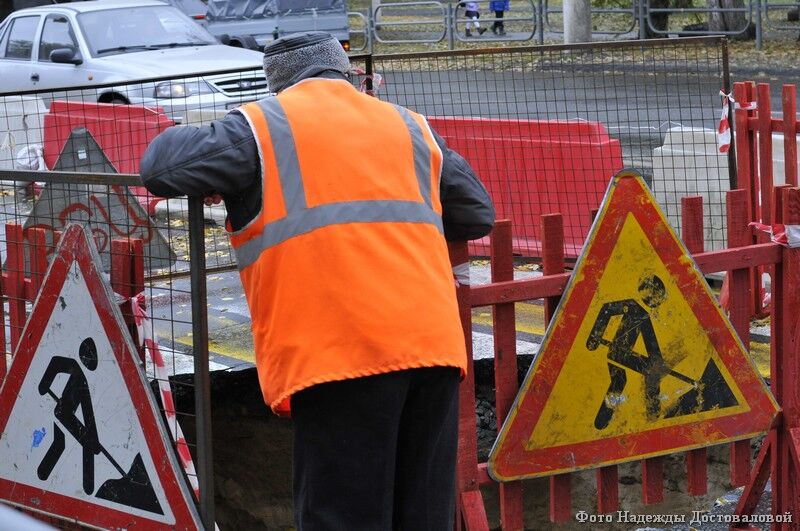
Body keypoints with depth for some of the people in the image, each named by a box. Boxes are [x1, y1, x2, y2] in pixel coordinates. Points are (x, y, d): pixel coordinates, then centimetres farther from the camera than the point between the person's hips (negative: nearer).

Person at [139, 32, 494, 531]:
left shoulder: (260, 126, 8)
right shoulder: (409, 126, 22)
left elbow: (162, 168, 3)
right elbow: (477, 213, 29)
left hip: (338, 353, -4)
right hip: (433, 342, 5)